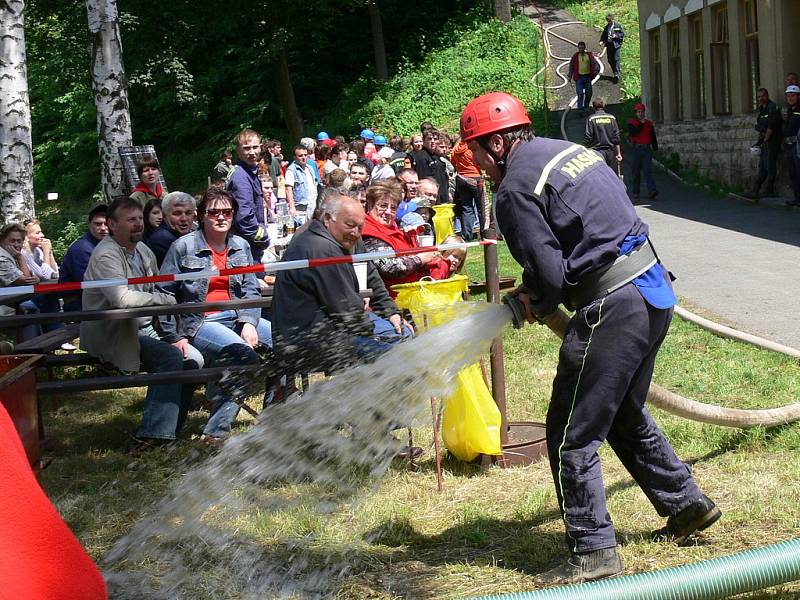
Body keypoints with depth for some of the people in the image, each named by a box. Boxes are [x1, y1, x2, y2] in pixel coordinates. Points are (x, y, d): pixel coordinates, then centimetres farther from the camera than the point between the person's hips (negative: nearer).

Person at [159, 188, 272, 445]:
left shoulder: (241, 246, 12)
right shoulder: (183, 247, -2)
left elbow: (251, 290, 8)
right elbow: (164, 295, -2)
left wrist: (249, 323, -10)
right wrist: (175, 337, -9)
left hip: (236, 316, 6)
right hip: (199, 322, -6)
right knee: (243, 353, -32)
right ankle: (216, 431, -26)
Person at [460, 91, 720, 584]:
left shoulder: (514, 189, -12)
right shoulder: (567, 151, 15)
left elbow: (549, 275, -14)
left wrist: (538, 304, 7)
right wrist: (538, 290, 17)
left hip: (614, 308, -9)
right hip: (655, 290, 9)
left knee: (572, 436, 1)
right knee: (625, 415, 26)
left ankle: (594, 552, 6)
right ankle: (687, 502, 36)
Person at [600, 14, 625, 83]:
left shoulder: (618, 26, -1)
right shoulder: (606, 27, 14)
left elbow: (622, 34, 0)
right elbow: (603, 35, 20)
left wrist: (616, 36, -15)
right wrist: (602, 41, 2)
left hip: (616, 44, -6)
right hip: (609, 45, 6)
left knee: (616, 59, -12)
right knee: (610, 60, 7)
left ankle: (617, 75, -14)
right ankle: (616, 73, 21)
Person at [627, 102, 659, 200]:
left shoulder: (649, 123, 11)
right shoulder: (631, 123, 4)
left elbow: (653, 137, 15)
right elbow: (633, 133, -15)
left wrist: (655, 149, 10)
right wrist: (641, 124, -11)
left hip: (647, 149, 1)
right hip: (636, 149, -1)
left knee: (648, 170, -11)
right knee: (636, 172, 7)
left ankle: (652, 191, -22)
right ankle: (635, 192, 17)